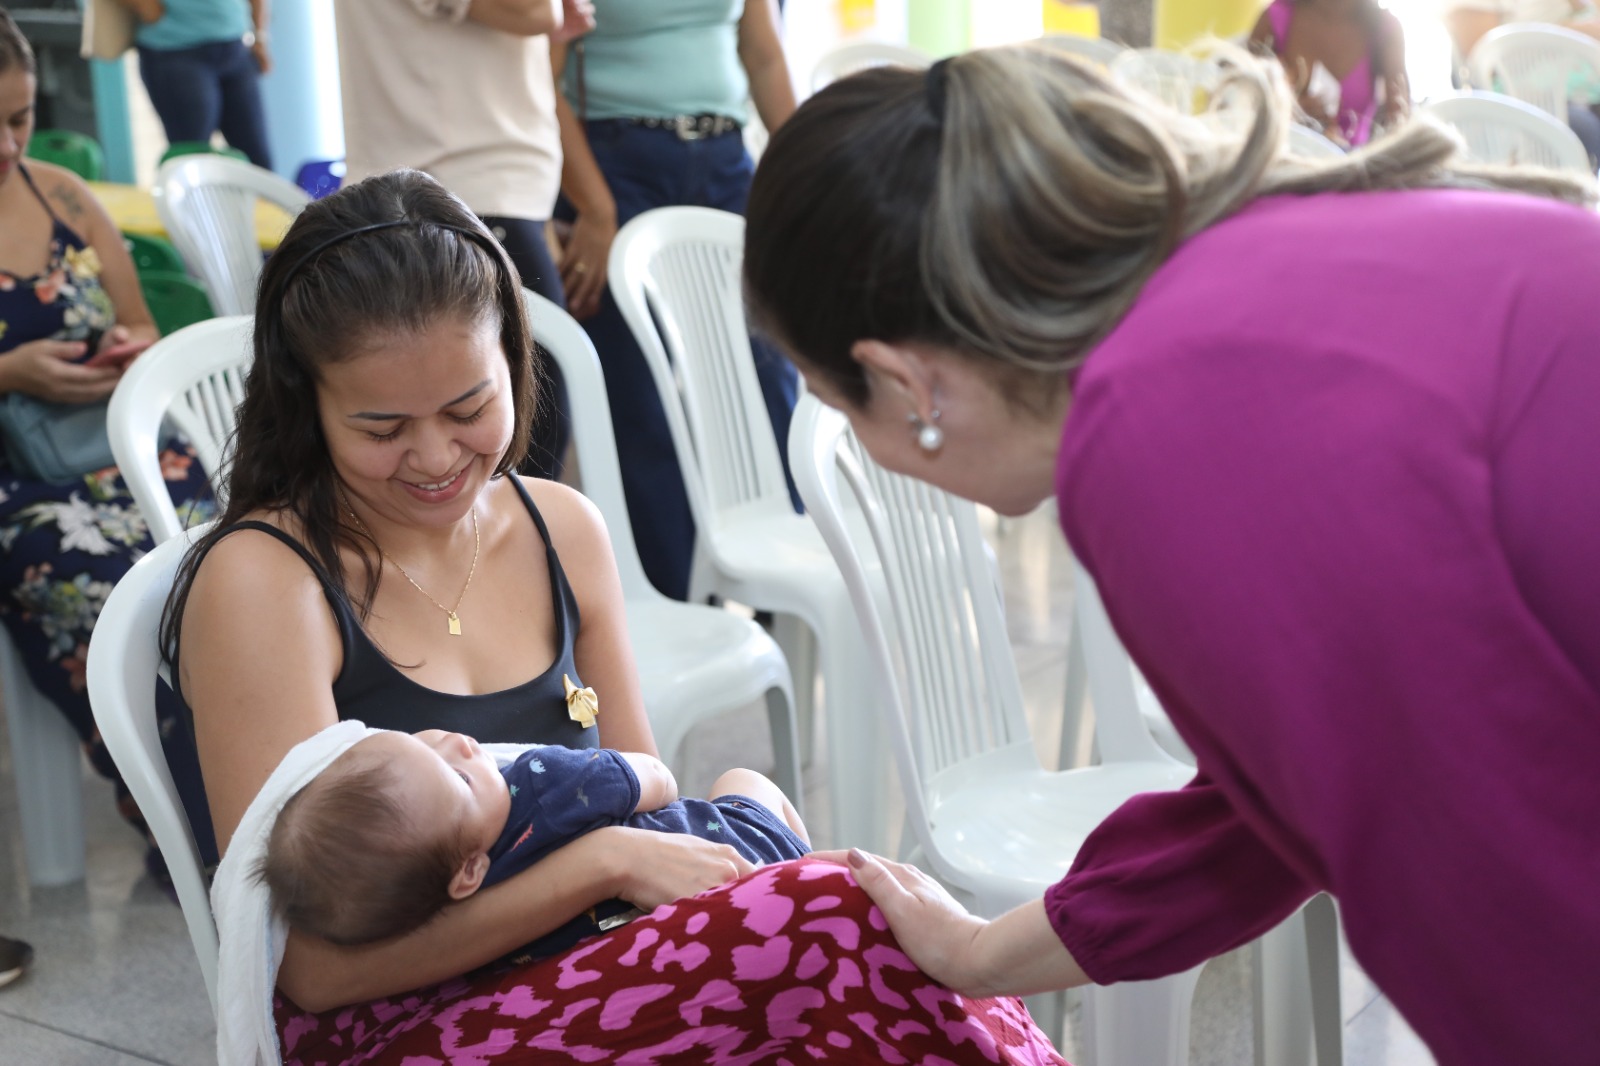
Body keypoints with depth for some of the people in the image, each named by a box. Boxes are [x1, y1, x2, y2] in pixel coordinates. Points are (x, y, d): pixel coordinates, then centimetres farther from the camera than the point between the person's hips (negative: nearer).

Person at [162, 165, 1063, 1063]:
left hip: (581, 988, 6)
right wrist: (607, 862, -16)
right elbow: (315, 963, -14)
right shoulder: (262, 583, -9)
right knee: (845, 928, -27)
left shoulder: (563, 531, 9)